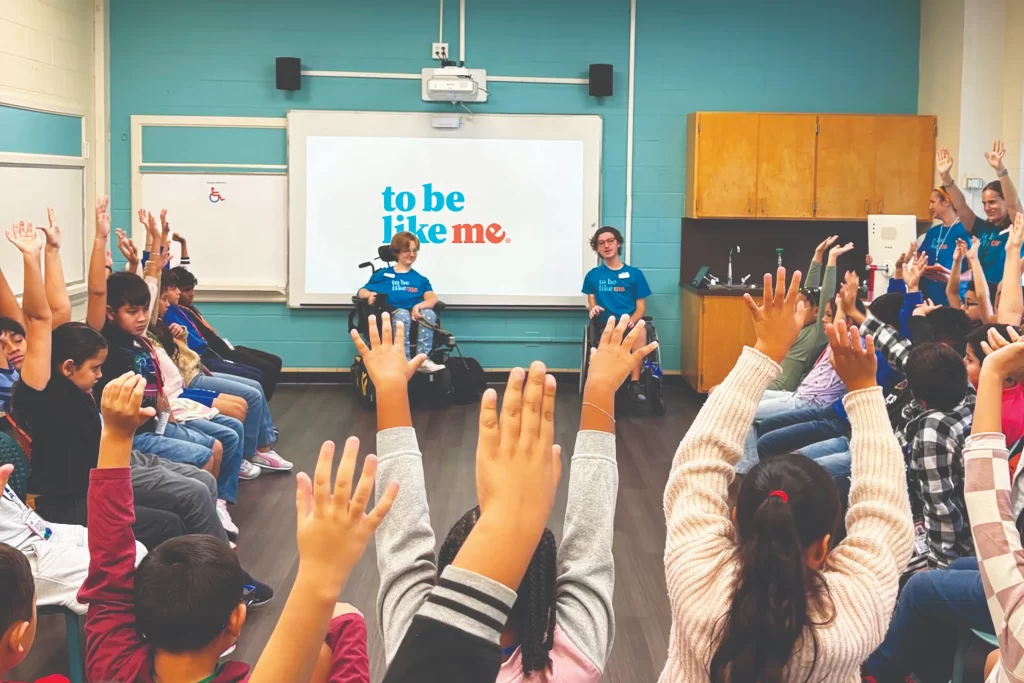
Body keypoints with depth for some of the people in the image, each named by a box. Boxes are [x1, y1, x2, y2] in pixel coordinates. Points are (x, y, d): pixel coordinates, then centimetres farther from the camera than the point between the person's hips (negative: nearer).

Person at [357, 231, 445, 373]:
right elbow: (362, 292, 12)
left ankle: (423, 359, -34)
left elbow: (432, 298, 3)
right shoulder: (383, 275, 18)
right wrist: (370, 295, -13)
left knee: (429, 313, -31)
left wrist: (419, 306, -20)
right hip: (392, 317, -2)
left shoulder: (420, 279, 20)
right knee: (402, 313, -37)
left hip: (416, 318, 2)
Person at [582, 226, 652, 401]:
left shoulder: (635, 274, 13)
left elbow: (641, 308, 10)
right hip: (605, 323, -1)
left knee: (640, 333, -38)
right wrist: (594, 309, -10)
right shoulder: (593, 275, 15)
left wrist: (630, 321, -12)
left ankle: (635, 382, -28)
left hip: (630, 323, 1)